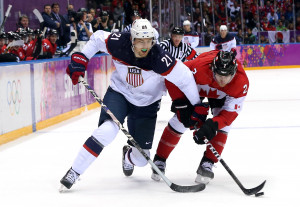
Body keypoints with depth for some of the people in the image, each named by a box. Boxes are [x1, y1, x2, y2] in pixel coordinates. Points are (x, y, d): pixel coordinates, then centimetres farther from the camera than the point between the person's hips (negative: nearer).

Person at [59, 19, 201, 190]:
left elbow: (184, 78, -22)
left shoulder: (159, 58, -30)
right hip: (119, 94, 0)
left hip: (146, 104, 1)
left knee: (141, 158, 3)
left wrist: (197, 105, -17)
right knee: (108, 129, -31)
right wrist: (80, 59, -9)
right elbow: (97, 38, -3)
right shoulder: (118, 44, -24)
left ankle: (129, 155, 44)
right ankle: (74, 173, -22)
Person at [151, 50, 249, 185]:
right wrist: (181, 103, -33)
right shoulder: (199, 67, -44)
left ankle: (207, 164, -6)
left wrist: (212, 125, -50)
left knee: (223, 124, -18)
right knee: (181, 120, -10)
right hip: (195, 86, -1)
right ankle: (159, 160, 7)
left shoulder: (241, 82, -38)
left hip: (220, 95, 1)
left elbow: (231, 112, -34)